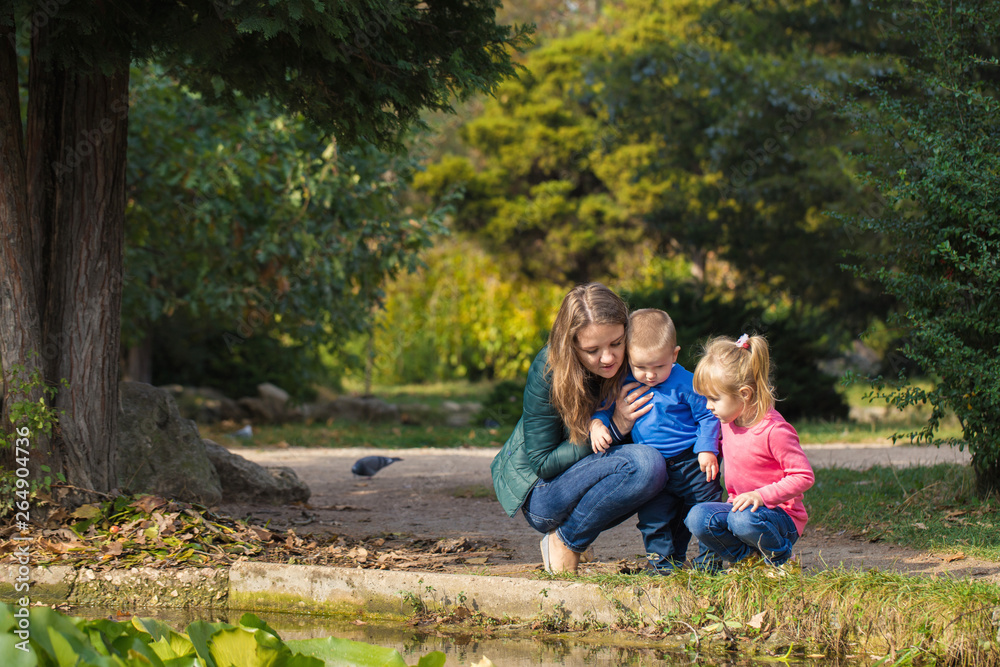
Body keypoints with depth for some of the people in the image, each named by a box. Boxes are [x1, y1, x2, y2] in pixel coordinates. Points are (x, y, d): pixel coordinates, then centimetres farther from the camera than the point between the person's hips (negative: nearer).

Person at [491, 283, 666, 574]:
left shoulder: (627, 364, -10)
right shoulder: (547, 372, -23)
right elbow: (543, 464, -21)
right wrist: (613, 428, -27)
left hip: (580, 482, 6)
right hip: (539, 493, -6)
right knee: (644, 464, -30)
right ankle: (565, 542, -12)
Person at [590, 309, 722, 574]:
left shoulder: (685, 384, -12)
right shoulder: (625, 384, -2)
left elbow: (707, 416, -5)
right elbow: (605, 408, 10)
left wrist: (707, 449, -15)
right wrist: (597, 424, -11)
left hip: (690, 462, -3)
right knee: (652, 513, -1)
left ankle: (712, 556, 18)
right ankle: (664, 559, 13)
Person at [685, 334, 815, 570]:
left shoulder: (774, 430, -21)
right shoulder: (728, 422, 4)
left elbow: (804, 476, -20)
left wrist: (762, 495, -29)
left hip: (782, 516, -7)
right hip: (739, 505, 7)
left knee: (744, 519, -38)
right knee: (697, 517, -18)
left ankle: (781, 561, -8)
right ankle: (747, 557, 2)